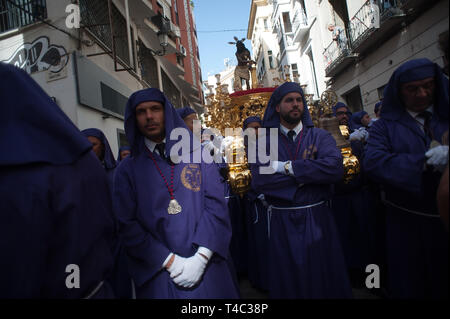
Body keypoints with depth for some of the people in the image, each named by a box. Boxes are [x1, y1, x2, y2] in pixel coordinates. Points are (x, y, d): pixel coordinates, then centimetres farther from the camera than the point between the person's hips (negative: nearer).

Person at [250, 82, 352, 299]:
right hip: (282, 223, 0)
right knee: (287, 283, 14)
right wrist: (306, 171, -13)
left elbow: (335, 167, -18)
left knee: (323, 278, 14)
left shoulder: (319, 136, 2)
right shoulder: (264, 142, 1)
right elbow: (259, 181, -15)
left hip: (317, 220, 1)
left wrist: (286, 167, -18)